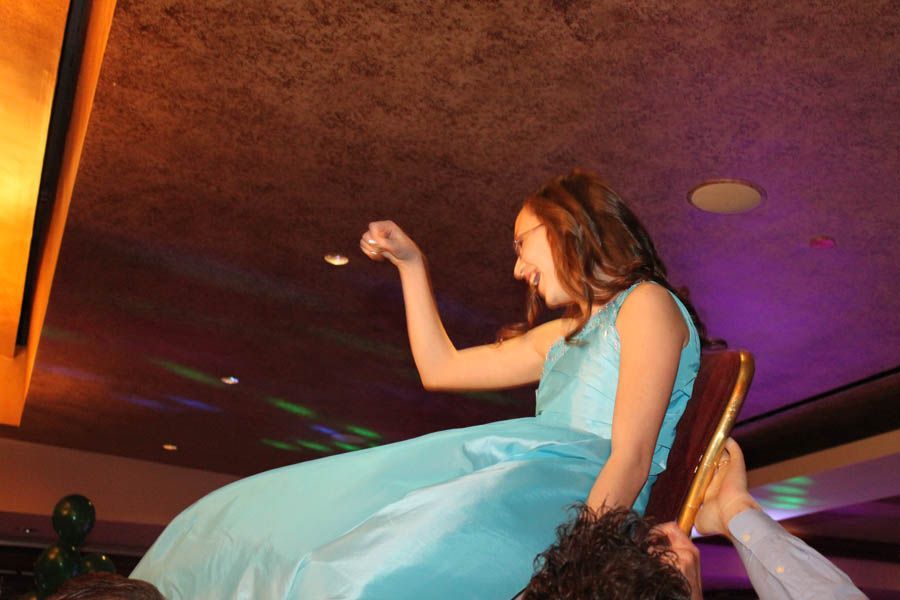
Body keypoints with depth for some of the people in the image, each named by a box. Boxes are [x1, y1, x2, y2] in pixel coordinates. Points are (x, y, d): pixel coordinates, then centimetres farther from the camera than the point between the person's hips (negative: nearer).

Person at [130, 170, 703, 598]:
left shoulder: (647, 303, 4)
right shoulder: (563, 335, 29)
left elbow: (630, 460, -10)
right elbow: (441, 368, 34)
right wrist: (411, 264, 34)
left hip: (581, 500, -8)